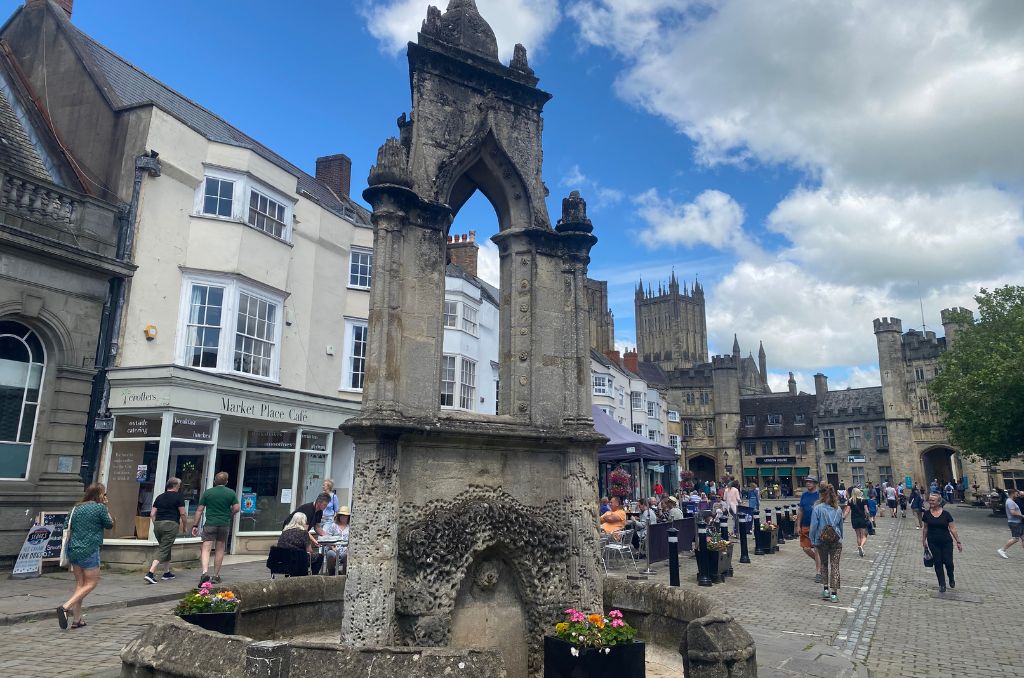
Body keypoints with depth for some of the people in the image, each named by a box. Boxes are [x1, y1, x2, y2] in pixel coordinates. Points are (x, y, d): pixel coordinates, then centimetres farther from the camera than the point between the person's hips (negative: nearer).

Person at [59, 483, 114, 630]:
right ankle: (66, 607, -12)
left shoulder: (77, 507, 9)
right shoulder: (100, 508, -9)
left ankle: (76, 619, 13)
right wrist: (105, 508, 8)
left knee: (79, 583, 13)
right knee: (91, 583, 5)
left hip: (73, 549, 7)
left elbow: (68, 526, 12)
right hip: (89, 550, -7)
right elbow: (110, 525, 3)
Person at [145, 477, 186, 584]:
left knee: (166, 548, 20)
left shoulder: (159, 497, 14)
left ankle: (167, 573, 26)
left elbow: (152, 514, 12)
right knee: (163, 550, -5)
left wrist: (156, 524, 21)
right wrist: (184, 527, 8)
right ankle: (150, 573, -16)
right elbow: (183, 514, -4)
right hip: (171, 524, -6)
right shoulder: (178, 497, -2)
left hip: (158, 524, 6)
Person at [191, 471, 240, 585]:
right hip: (224, 525, 1)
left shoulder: (208, 492, 2)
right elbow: (237, 508, -4)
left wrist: (195, 525, 6)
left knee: (206, 549, -2)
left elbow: (199, 510, 1)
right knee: (220, 550, 11)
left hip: (210, 524, -1)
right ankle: (216, 576, 16)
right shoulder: (231, 493, 2)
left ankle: (205, 572, -24)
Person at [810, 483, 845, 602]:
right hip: (836, 541, 2)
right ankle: (834, 593, 2)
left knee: (824, 565, 16)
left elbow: (814, 526, -10)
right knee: (835, 566, 4)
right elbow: (841, 526, 12)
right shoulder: (838, 509, 1)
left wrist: (813, 541, 0)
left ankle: (826, 589, 14)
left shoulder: (817, 508, -12)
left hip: (821, 541, -2)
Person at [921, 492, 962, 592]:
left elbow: (952, 529, -3)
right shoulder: (927, 514, -1)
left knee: (948, 562, -2)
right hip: (933, 542, 2)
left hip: (946, 542, -2)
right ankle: (942, 585, 16)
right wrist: (923, 540, 8)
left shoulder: (946, 514, -7)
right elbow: (925, 528, 8)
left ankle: (951, 579, 29)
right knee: (938, 563, 5)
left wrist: (958, 542, -2)